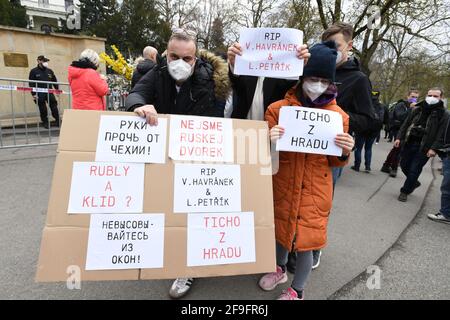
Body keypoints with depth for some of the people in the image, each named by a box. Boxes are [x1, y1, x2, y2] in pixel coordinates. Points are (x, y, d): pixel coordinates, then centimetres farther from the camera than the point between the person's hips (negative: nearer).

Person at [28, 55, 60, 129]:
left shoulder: (50, 71, 11)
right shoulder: (34, 71, -1)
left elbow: (55, 81, 16)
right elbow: (31, 84, -4)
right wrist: (33, 94, -11)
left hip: (49, 93, 3)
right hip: (40, 94, -2)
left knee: (54, 108, 0)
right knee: (43, 109, 4)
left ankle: (58, 121, 9)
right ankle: (45, 122, 16)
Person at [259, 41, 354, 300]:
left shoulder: (338, 115, -3)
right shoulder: (279, 109, -7)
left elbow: (335, 161, 6)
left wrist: (345, 152, -16)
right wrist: (268, 141, -24)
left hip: (315, 190, 0)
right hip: (282, 185, 1)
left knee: (306, 239, 6)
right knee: (282, 229, 19)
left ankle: (297, 291, 34)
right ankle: (281, 269, 50)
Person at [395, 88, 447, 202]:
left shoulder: (442, 113, -5)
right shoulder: (418, 109, 8)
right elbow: (406, 124, 11)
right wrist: (399, 138, 2)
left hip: (424, 147, -5)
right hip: (409, 143, 5)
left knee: (414, 170, -2)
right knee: (404, 165, 13)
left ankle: (405, 191, 14)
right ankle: (414, 183, 39)